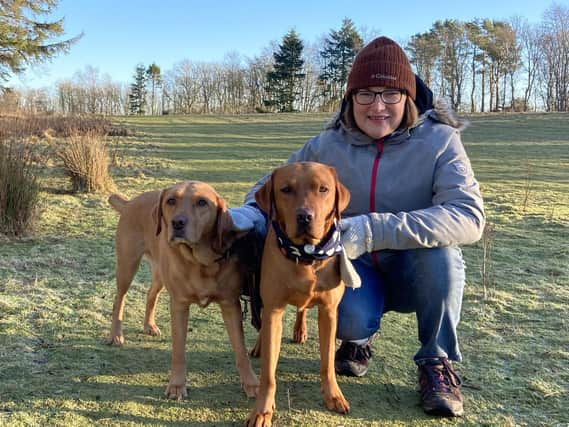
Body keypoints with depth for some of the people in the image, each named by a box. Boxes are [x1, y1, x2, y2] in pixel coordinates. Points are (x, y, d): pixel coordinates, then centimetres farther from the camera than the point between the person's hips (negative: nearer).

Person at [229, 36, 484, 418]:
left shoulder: (439, 140, -17)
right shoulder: (327, 146, -9)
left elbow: (469, 217, -32)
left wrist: (373, 231, -44)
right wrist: (248, 213, -21)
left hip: (420, 272, 0)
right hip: (357, 269, 1)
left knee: (439, 249, -34)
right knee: (353, 318, -31)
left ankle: (438, 362, -7)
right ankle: (358, 340, 11)